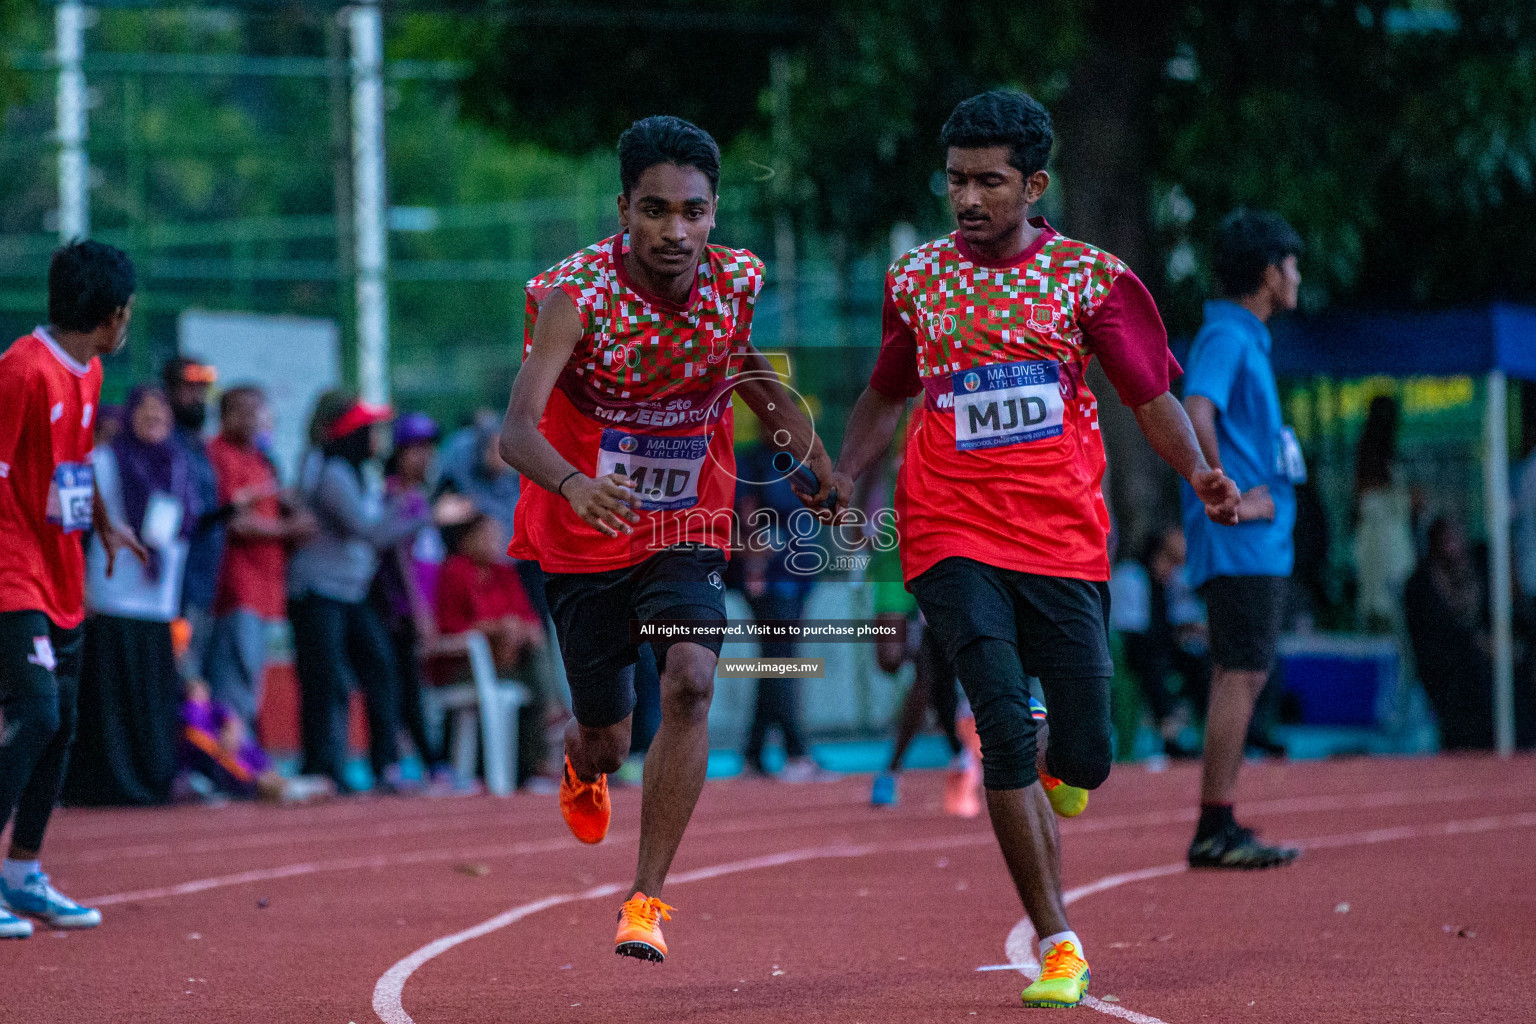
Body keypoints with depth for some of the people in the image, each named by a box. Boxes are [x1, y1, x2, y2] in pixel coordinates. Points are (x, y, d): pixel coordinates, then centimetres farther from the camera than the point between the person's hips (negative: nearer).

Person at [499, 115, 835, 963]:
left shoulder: (737, 284, -11)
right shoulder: (578, 293, -23)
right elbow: (517, 430, -34)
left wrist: (822, 472, 12)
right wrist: (572, 484, -54)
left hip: (686, 532, 2)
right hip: (584, 537, -2)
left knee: (689, 683, -24)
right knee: (606, 742, 9)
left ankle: (646, 897, -13)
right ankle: (582, 766, 50)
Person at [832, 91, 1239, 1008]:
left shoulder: (1090, 278, 3)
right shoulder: (918, 279, 8)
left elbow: (1152, 395, 5)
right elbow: (888, 396, 23)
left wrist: (1197, 470, -13)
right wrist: (843, 477, 7)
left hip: (1064, 542, 0)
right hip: (953, 540, 0)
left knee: (1083, 759, -3)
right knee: (1006, 728, -17)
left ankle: (1048, 781, 37)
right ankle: (1057, 943, -10)